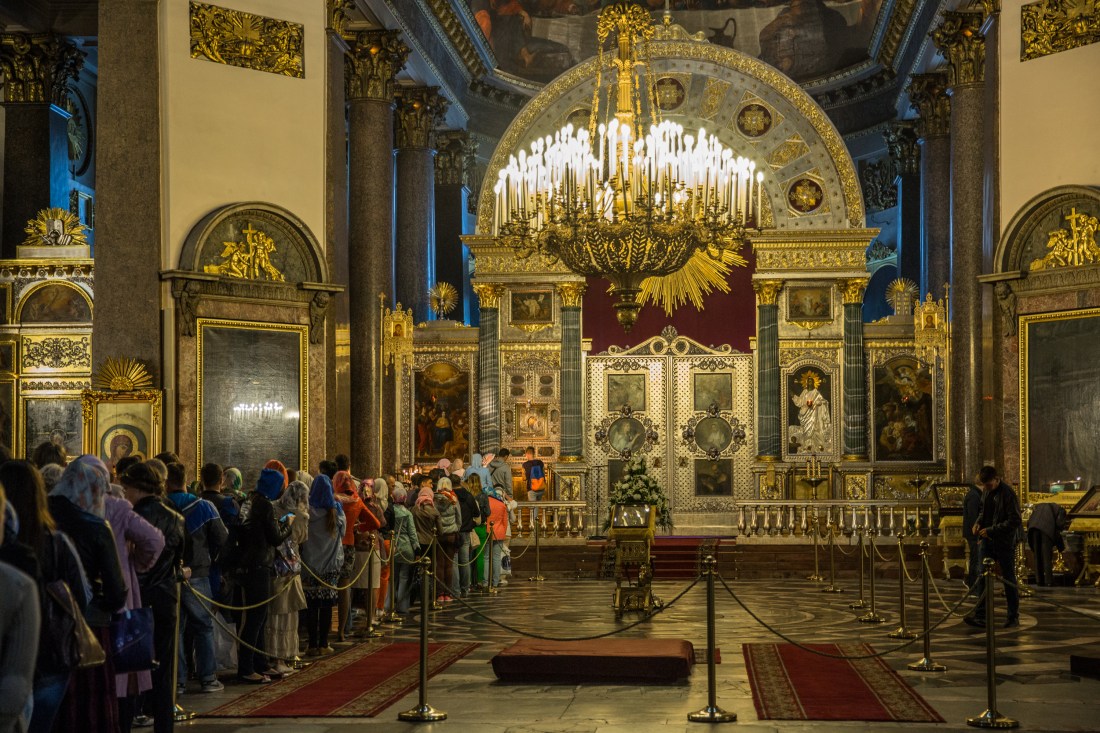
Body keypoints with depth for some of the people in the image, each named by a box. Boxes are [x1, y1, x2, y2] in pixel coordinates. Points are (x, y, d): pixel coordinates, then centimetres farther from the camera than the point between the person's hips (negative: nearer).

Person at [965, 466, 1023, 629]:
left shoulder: (1008, 494, -17)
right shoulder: (985, 491, 7)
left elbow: (1015, 521, -20)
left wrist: (991, 530, -22)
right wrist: (978, 522, 3)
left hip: (1005, 542, -7)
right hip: (987, 540, 7)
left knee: (1009, 578, 4)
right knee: (983, 576, 0)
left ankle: (1013, 616, 14)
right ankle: (981, 614, 0)